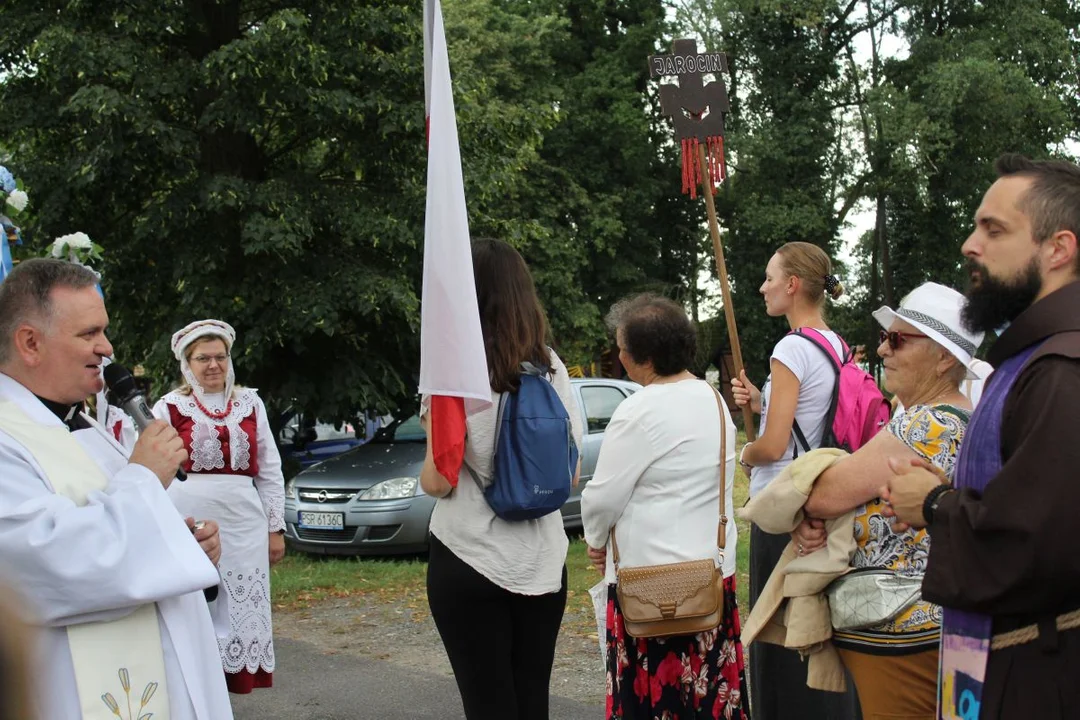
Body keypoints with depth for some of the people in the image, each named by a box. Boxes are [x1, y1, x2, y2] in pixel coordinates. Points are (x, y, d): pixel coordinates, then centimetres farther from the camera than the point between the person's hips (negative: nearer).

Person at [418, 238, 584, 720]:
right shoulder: (551, 368, 4)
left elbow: (438, 482, -13)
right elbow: (570, 476, 7)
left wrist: (428, 473, 7)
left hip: (470, 559, -4)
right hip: (542, 562, 5)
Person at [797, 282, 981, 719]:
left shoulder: (929, 427, -21)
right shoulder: (952, 420, 11)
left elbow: (824, 495, -22)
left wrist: (803, 508, 1)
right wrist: (809, 522, -9)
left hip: (903, 638, -10)